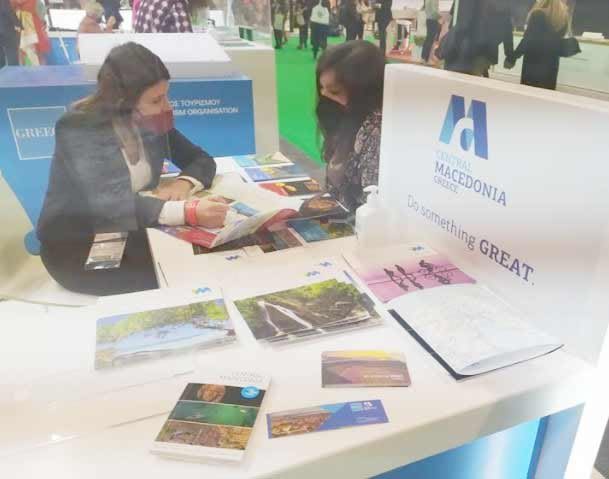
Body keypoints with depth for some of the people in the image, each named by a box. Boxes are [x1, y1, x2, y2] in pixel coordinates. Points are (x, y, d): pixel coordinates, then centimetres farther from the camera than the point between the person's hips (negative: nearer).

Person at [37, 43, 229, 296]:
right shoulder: (78, 129, -22)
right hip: (76, 247, -5)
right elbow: (107, 205, -35)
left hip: (130, 234, 6)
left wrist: (185, 182, -23)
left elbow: (201, 159, 1)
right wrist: (187, 212, -48)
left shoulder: (153, 121, -5)